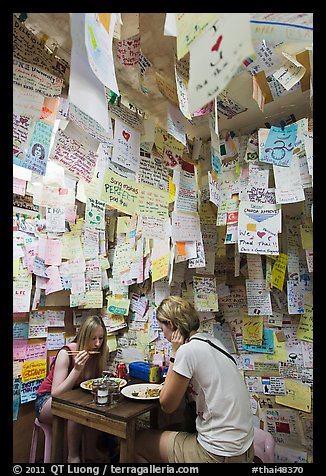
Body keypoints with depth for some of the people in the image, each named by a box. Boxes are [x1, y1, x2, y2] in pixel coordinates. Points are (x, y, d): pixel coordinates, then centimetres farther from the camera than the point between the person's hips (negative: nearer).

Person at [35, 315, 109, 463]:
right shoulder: (66, 353, -26)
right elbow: (56, 393, -27)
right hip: (47, 400, -5)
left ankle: (91, 450, -2)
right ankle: (73, 456, -11)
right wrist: (77, 369, -39)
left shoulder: (98, 353, -11)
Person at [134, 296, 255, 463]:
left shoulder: (187, 350, -21)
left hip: (220, 455, -8)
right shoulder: (211, 340, 3)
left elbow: (167, 405, -9)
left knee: (137, 441, 6)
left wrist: (174, 354, -9)